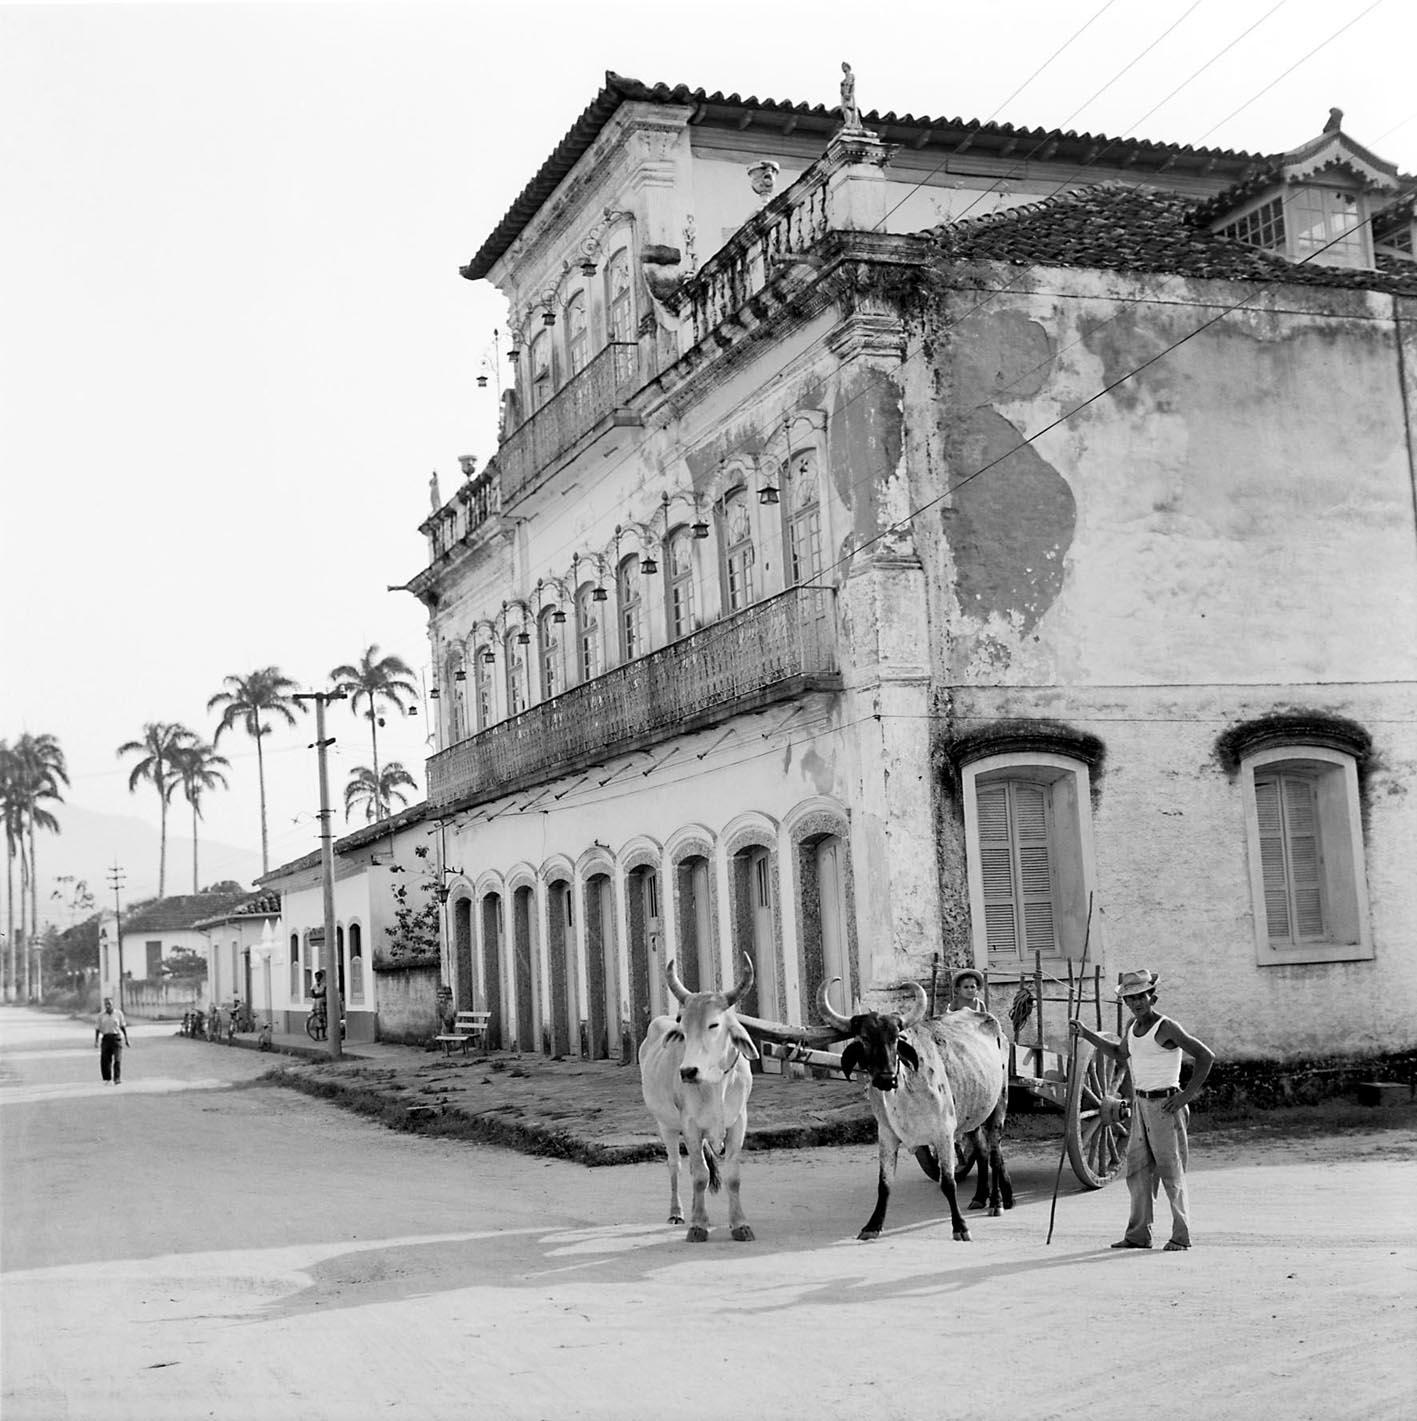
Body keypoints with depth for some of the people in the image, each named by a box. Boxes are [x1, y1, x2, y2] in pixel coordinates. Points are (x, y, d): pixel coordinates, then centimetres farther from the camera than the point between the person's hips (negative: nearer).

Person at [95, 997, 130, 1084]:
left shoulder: (118, 1014, 5)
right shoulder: (101, 1015, 7)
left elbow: (123, 1027, 9)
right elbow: (97, 1029, 7)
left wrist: (126, 1039, 9)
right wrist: (96, 1040, -2)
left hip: (116, 1037, -2)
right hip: (105, 1038, 2)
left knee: (117, 1059, -10)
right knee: (104, 1060, 1)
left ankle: (117, 1079, -9)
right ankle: (107, 1079, 14)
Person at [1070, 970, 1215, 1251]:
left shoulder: (1167, 1028, -14)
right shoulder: (1133, 1027, 10)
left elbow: (1206, 1056, -17)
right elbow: (1120, 1054, 30)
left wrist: (1187, 1094, -17)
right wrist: (1086, 1034, 23)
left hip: (1164, 1105, -8)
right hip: (1140, 1104, 8)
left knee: (1171, 1171, -5)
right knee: (1137, 1170, 7)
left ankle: (1181, 1236, 2)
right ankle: (1138, 1234, 12)